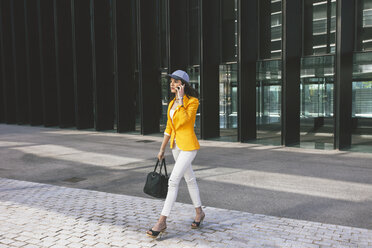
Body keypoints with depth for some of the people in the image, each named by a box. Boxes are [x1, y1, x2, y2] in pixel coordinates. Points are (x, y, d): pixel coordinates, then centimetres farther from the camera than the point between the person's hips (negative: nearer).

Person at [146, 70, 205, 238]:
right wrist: (162, 149, 13)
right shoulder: (172, 103, 9)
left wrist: (181, 99, -21)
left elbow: (183, 121, -27)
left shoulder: (193, 101, -12)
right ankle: (199, 212, 33)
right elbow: (169, 127, 13)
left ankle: (162, 221, -4)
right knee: (189, 179, 17)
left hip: (188, 146, -8)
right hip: (176, 145, 8)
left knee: (173, 181, -11)